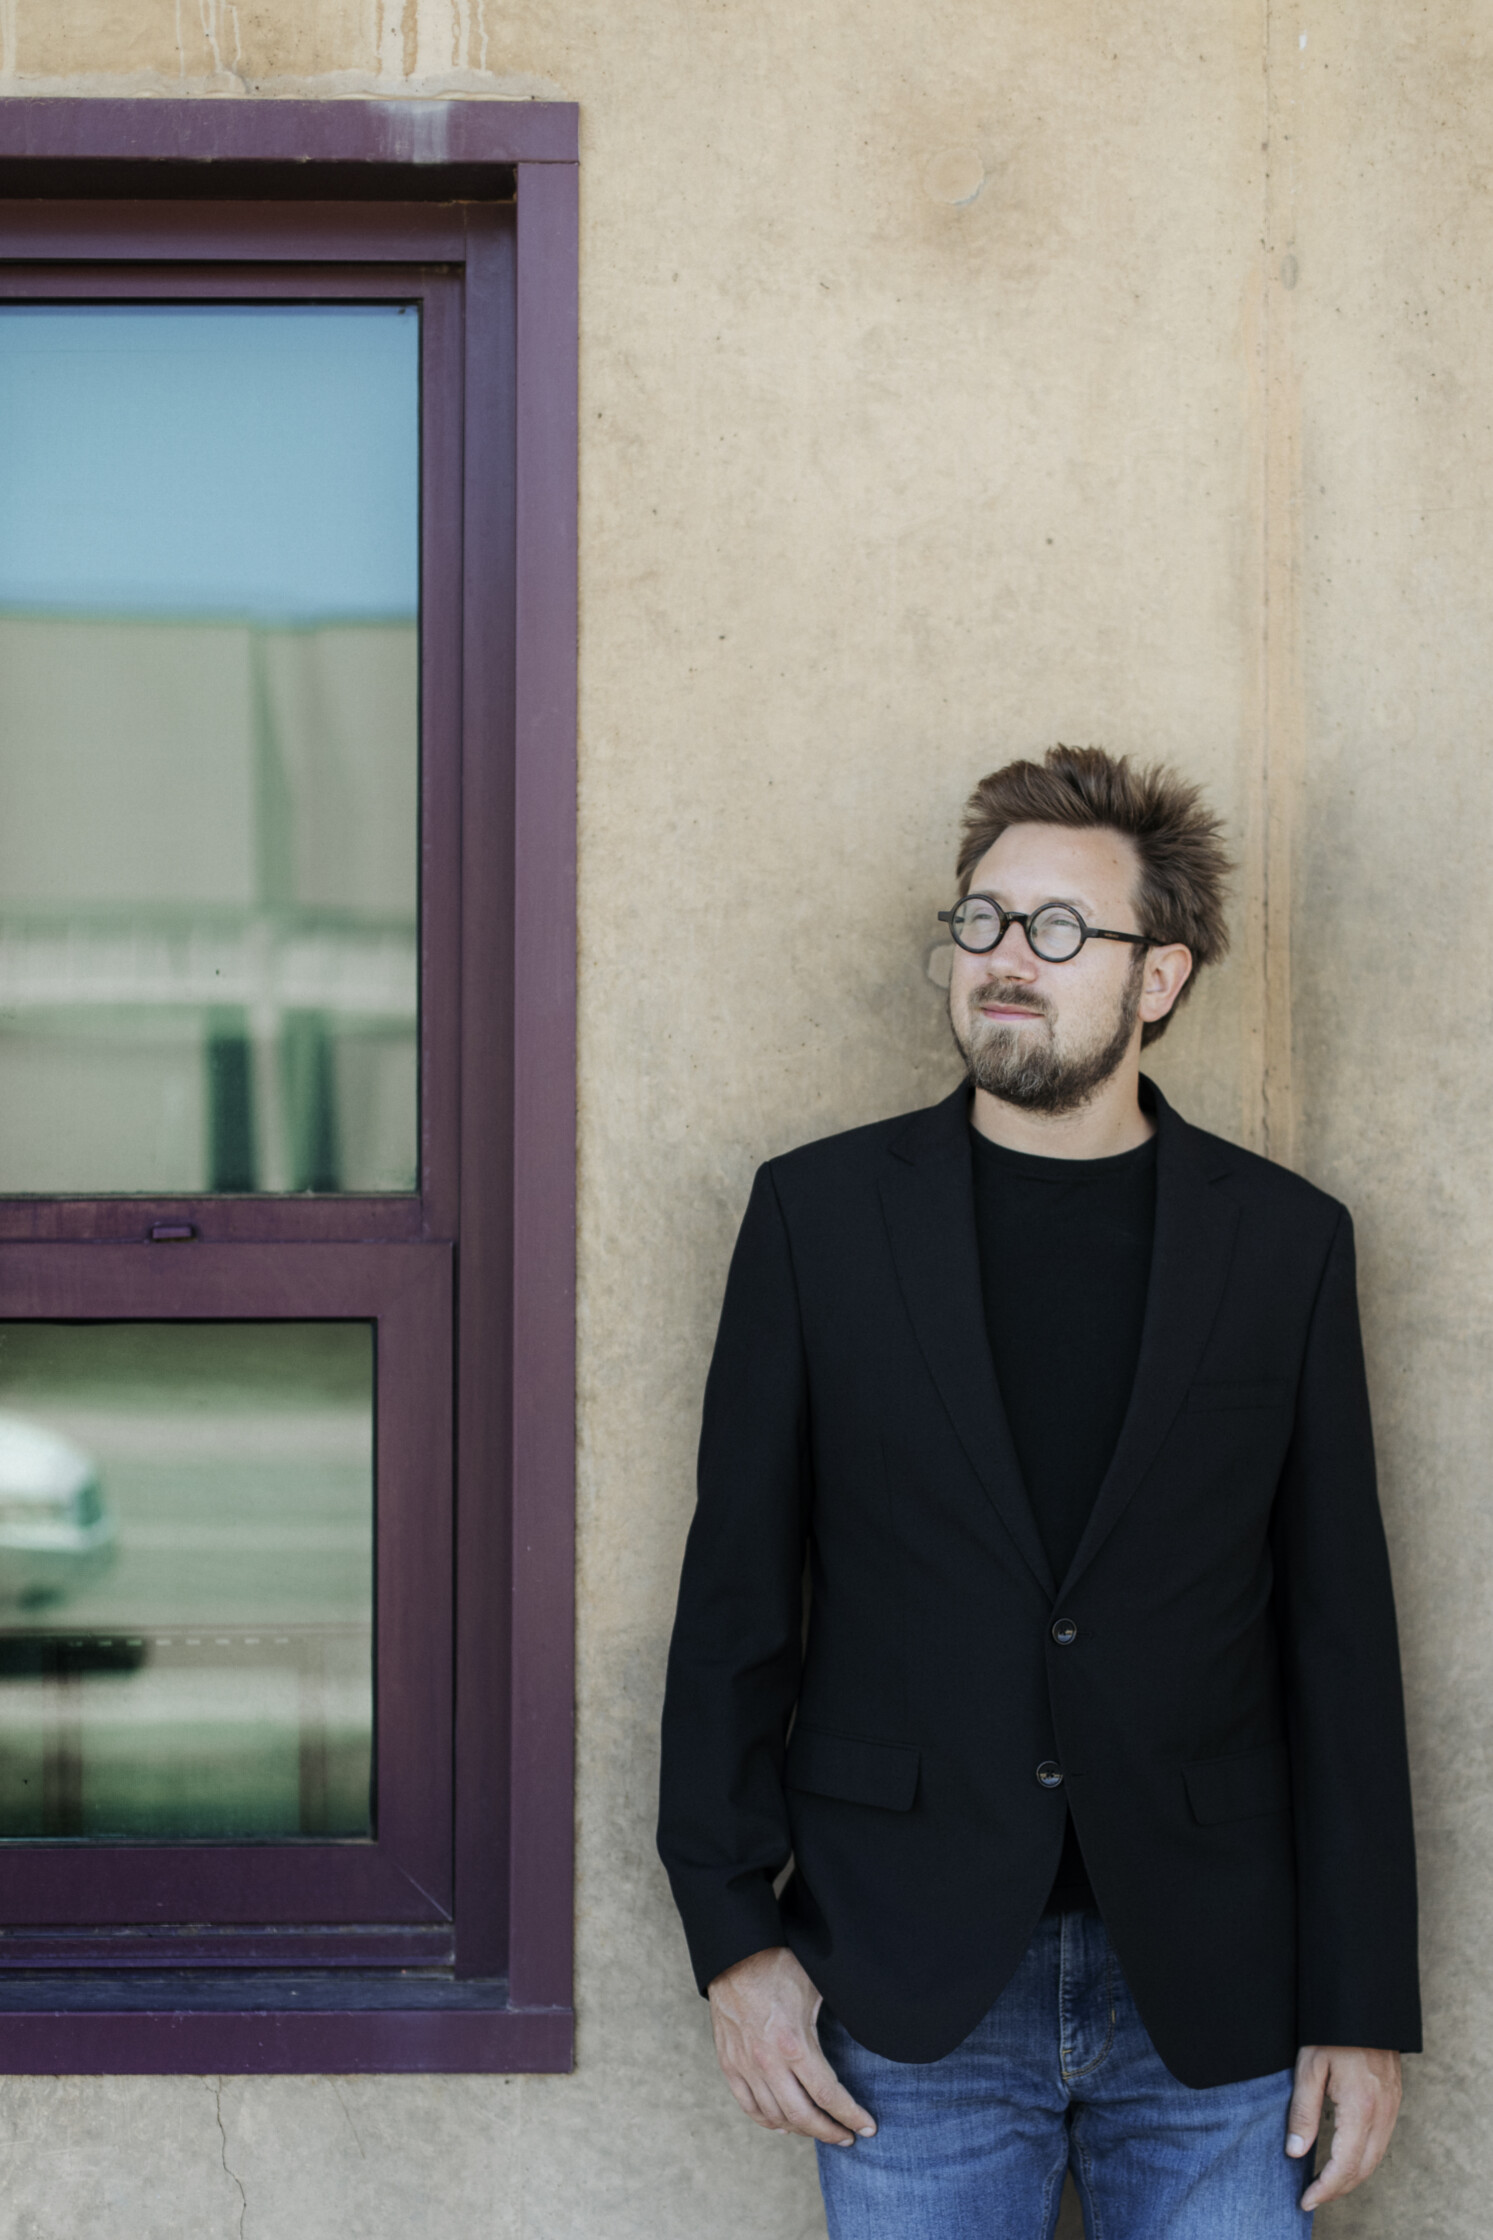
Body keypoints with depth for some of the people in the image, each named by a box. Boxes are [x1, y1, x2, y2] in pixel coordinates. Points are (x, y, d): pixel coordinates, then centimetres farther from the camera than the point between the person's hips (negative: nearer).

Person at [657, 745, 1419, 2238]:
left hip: (1213, 2001, 0)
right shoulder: (821, 1213, 3)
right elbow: (735, 1592, 4)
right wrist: (733, 1937, -2)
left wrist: (1363, 2005, 0)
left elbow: (1339, 1638, 4)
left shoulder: (1286, 1243, 4)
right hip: (913, 1994, 0)